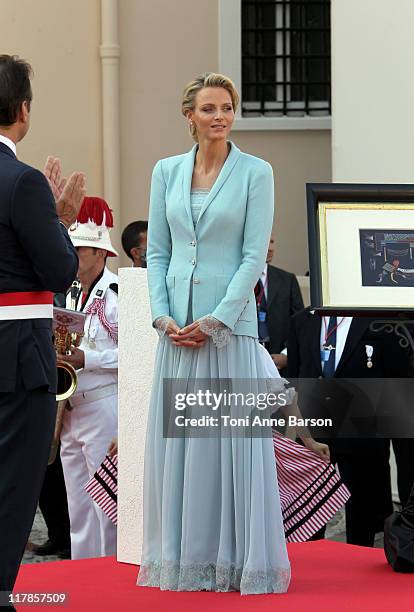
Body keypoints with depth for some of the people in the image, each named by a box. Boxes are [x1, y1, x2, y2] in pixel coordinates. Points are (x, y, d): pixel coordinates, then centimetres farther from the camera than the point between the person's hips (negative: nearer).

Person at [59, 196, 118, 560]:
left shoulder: (117, 294, -10)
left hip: (105, 407, -9)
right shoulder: (74, 295, 17)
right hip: (74, 410, 9)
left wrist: (86, 359, -20)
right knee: (78, 510, 11)